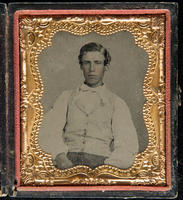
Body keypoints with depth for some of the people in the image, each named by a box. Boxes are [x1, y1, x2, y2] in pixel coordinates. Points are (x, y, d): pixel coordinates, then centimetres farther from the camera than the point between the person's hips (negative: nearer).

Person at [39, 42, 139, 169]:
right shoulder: (67, 97, 24)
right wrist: (60, 155, -14)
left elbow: (128, 146, 7)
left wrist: (107, 164, -14)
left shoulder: (117, 103, 20)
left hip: (100, 159, 0)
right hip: (69, 158, 1)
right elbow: (49, 131, 8)